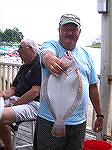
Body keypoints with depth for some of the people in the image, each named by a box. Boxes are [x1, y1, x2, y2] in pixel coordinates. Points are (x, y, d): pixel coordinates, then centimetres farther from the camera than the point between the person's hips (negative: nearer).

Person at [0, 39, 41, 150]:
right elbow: (14, 88, 21)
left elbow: (35, 92, -17)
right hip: (17, 99, 10)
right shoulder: (24, 67, 21)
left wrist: (14, 104, -14)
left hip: (34, 104, -10)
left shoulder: (40, 64, -9)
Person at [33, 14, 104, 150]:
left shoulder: (85, 54, 9)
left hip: (79, 122, 4)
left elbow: (93, 86, 13)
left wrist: (100, 115, 13)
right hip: (50, 120, -4)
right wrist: (50, 60, -54)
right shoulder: (50, 45, -4)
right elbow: (46, 53, -30)